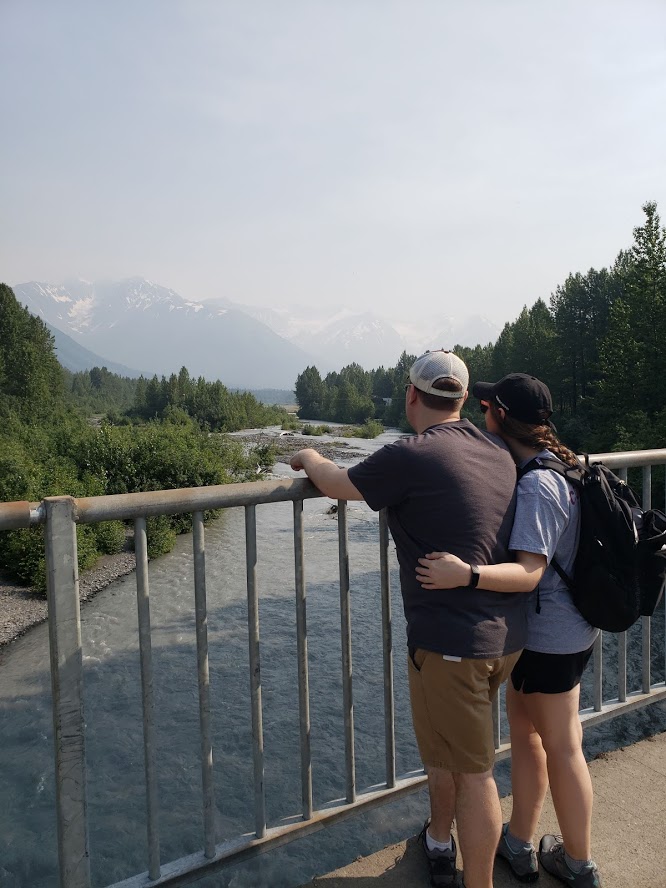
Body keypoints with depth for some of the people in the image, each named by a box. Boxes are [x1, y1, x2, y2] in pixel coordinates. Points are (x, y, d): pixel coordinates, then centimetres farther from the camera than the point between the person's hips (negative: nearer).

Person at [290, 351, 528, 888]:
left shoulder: (411, 457, -18)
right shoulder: (498, 452, 4)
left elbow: (337, 485, -4)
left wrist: (310, 458, 18)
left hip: (452, 639, -8)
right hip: (508, 634, 8)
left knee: (471, 772, 7)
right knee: (446, 742, 27)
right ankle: (439, 842, 48)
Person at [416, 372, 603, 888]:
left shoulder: (537, 485, -26)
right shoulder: (560, 466, 2)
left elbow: (530, 572, -32)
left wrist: (466, 574, -45)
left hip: (551, 634, -9)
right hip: (568, 627, 9)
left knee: (560, 747, 10)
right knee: (523, 720, 20)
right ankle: (520, 843, 36)